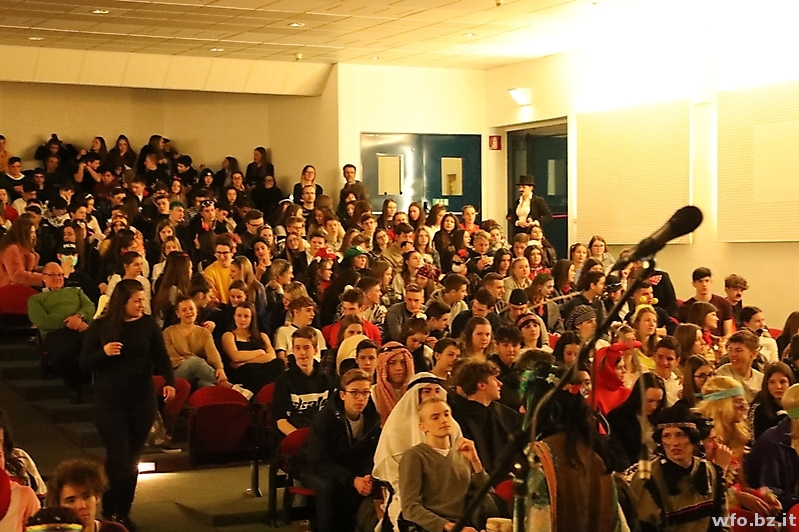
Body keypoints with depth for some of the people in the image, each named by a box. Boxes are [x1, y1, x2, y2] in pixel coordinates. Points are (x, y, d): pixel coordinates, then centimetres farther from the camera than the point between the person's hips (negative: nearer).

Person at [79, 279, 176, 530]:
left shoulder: (148, 324, 0)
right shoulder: (100, 326, -3)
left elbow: (161, 356, 1)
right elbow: (84, 364, -2)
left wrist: (170, 382, -17)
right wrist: (103, 352, -21)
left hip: (142, 399, 2)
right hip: (109, 401, -2)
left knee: (132, 458, 9)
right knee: (117, 457, -9)